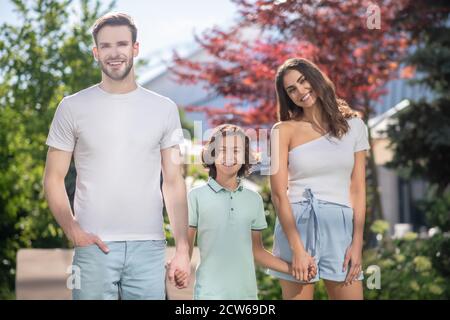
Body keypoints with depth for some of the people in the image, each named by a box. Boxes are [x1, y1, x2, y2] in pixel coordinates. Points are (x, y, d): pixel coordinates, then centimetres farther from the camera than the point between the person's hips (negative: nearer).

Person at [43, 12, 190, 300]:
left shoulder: (164, 109, 7)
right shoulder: (73, 108, 3)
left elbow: (174, 182, 7)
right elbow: (54, 178, 4)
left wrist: (183, 249, -1)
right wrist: (74, 232, -10)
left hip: (149, 247, 1)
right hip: (94, 247, -1)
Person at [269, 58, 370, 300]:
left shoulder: (353, 125, 8)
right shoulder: (284, 131, 2)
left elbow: (357, 188, 6)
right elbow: (279, 193, -4)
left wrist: (357, 242, -3)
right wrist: (297, 249, -12)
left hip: (340, 227, 1)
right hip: (296, 225, -1)